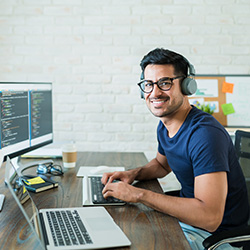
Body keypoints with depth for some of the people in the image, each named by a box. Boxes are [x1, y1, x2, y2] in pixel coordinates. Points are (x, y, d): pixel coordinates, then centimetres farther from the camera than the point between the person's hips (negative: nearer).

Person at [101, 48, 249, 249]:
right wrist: (133, 174, 0)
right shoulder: (165, 125, 1)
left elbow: (209, 218, -34)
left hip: (217, 233, -8)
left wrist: (139, 194, -29)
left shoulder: (205, 134, -28)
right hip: (187, 213, 8)